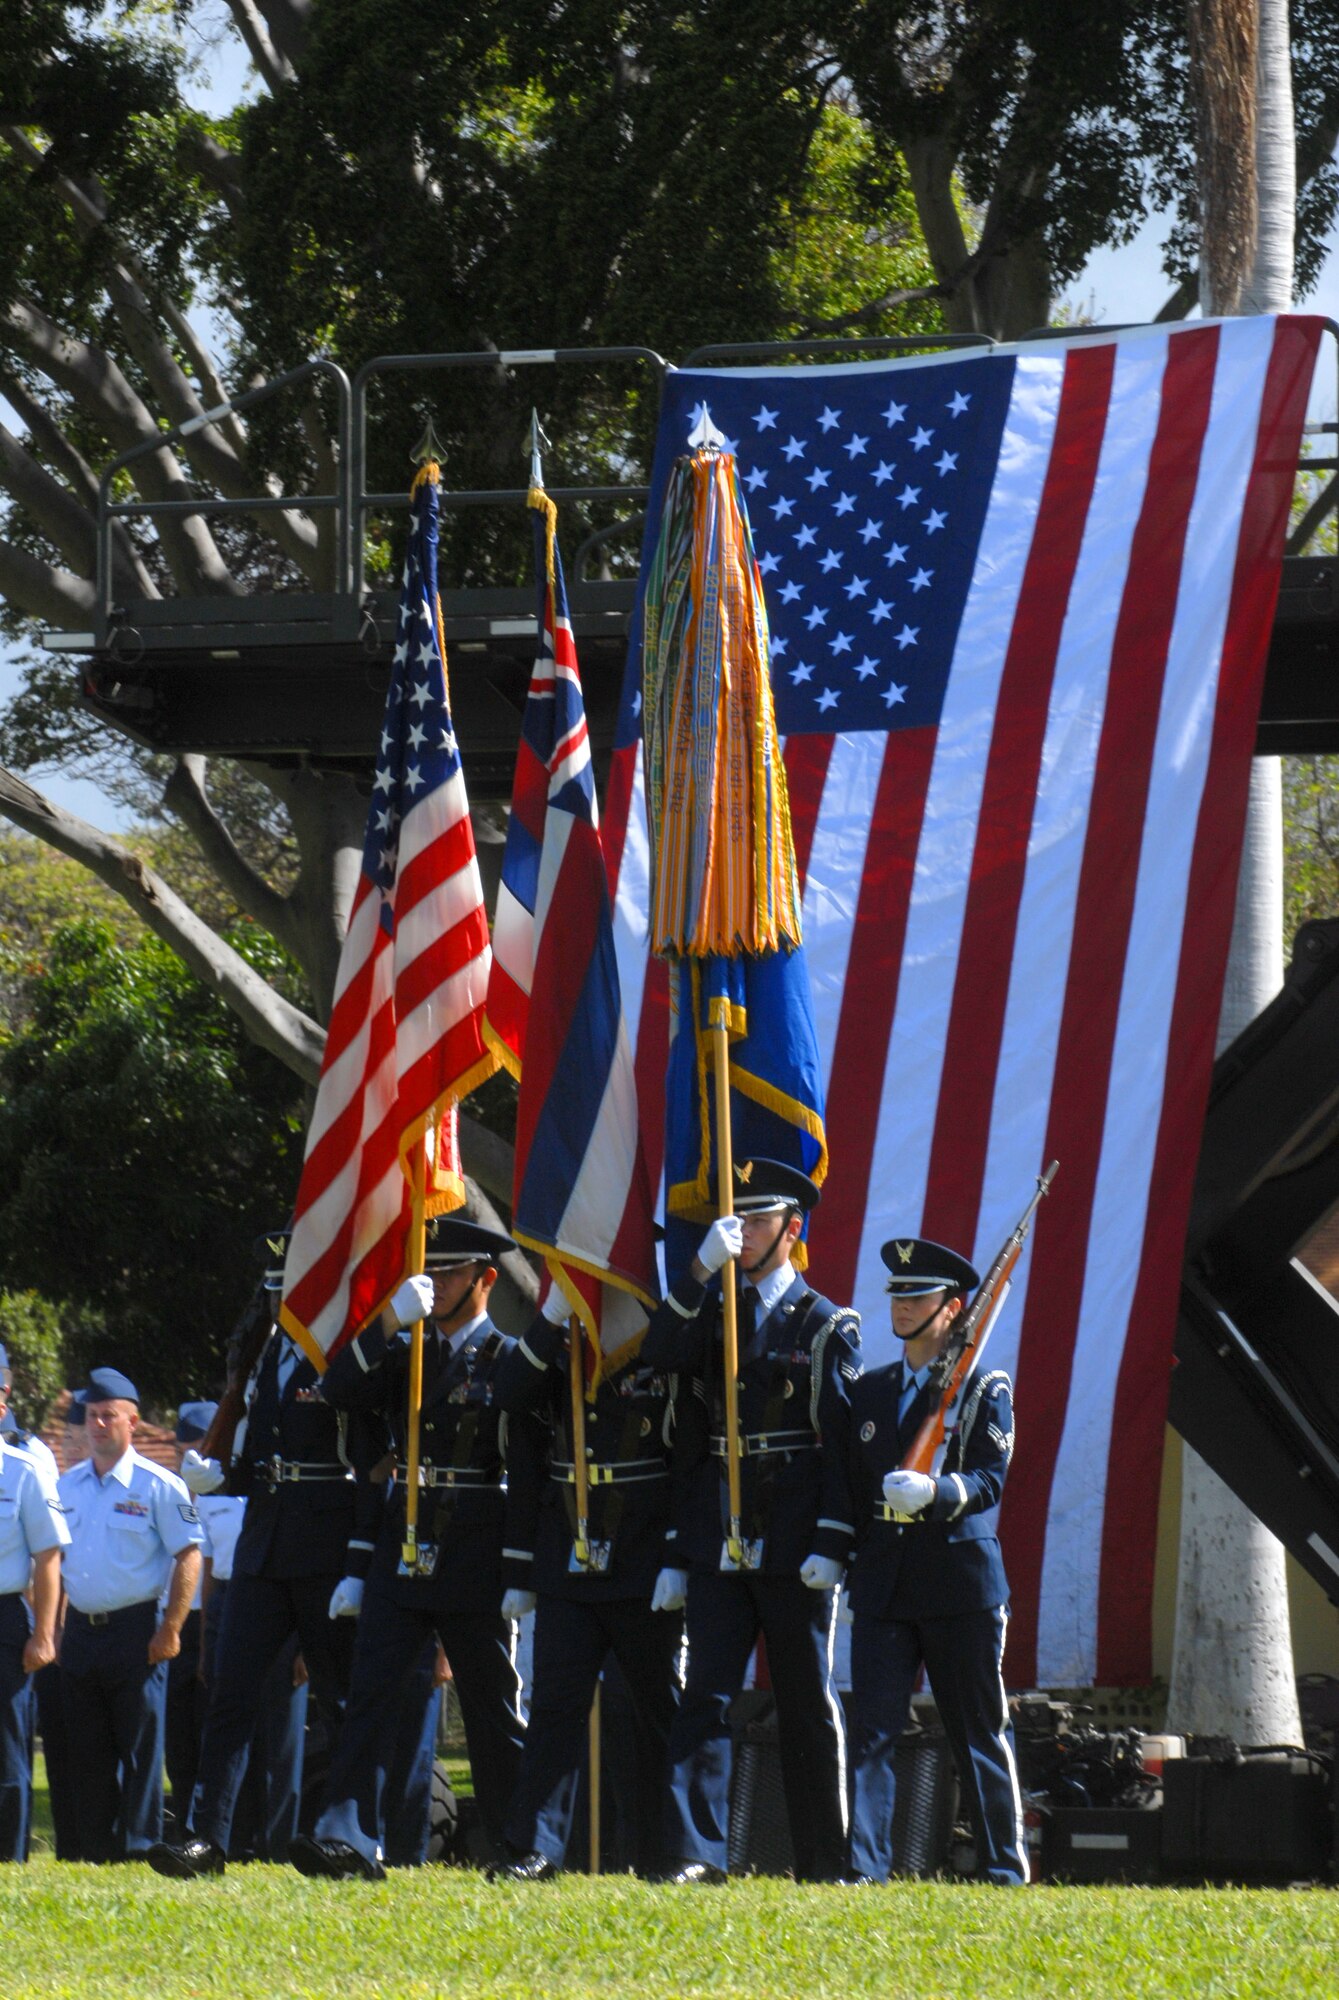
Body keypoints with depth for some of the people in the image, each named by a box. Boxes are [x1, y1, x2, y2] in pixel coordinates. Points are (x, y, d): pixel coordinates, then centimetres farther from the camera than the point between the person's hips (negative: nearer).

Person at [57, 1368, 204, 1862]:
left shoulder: (158, 1486, -4)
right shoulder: (67, 1487, 12)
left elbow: (188, 1556, -6)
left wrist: (170, 1629, -12)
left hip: (135, 1630, -5)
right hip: (81, 1631, 6)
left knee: (140, 1746, -5)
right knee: (87, 1748, 8)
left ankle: (140, 1848, -1)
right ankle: (95, 1850, 14)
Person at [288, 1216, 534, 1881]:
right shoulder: (404, 1355, 13)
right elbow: (339, 1391, -3)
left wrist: (520, 1574, -10)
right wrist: (391, 1321, -16)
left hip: (476, 1562, -4)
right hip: (402, 1553, 4)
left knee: (494, 1712, 5)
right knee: (372, 1694, -9)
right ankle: (351, 1838, -18)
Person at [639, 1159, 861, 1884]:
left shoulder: (826, 1326, 2)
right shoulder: (707, 1314, 14)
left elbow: (842, 1441, -4)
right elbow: (656, 1357, -6)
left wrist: (831, 1544, -13)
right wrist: (700, 1269, -14)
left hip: (792, 1541, -3)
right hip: (718, 1543, 3)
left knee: (808, 1704, 5)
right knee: (705, 1695, -7)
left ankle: (825, 1866, 12)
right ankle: (697, 1853, -10)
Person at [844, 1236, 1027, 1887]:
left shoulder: (984, 1388, 3)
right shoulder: (869, 1390, 16)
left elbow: (990, 1478, -9)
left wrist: (935, 1491, -29)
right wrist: (842, 1573, 13)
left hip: (961, 1582, -3)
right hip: (883, 1584, 3)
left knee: (979, 1734, 3)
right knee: (871, 1729, -6)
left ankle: (1005, 1868, 11)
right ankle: (864, 1869, -8)